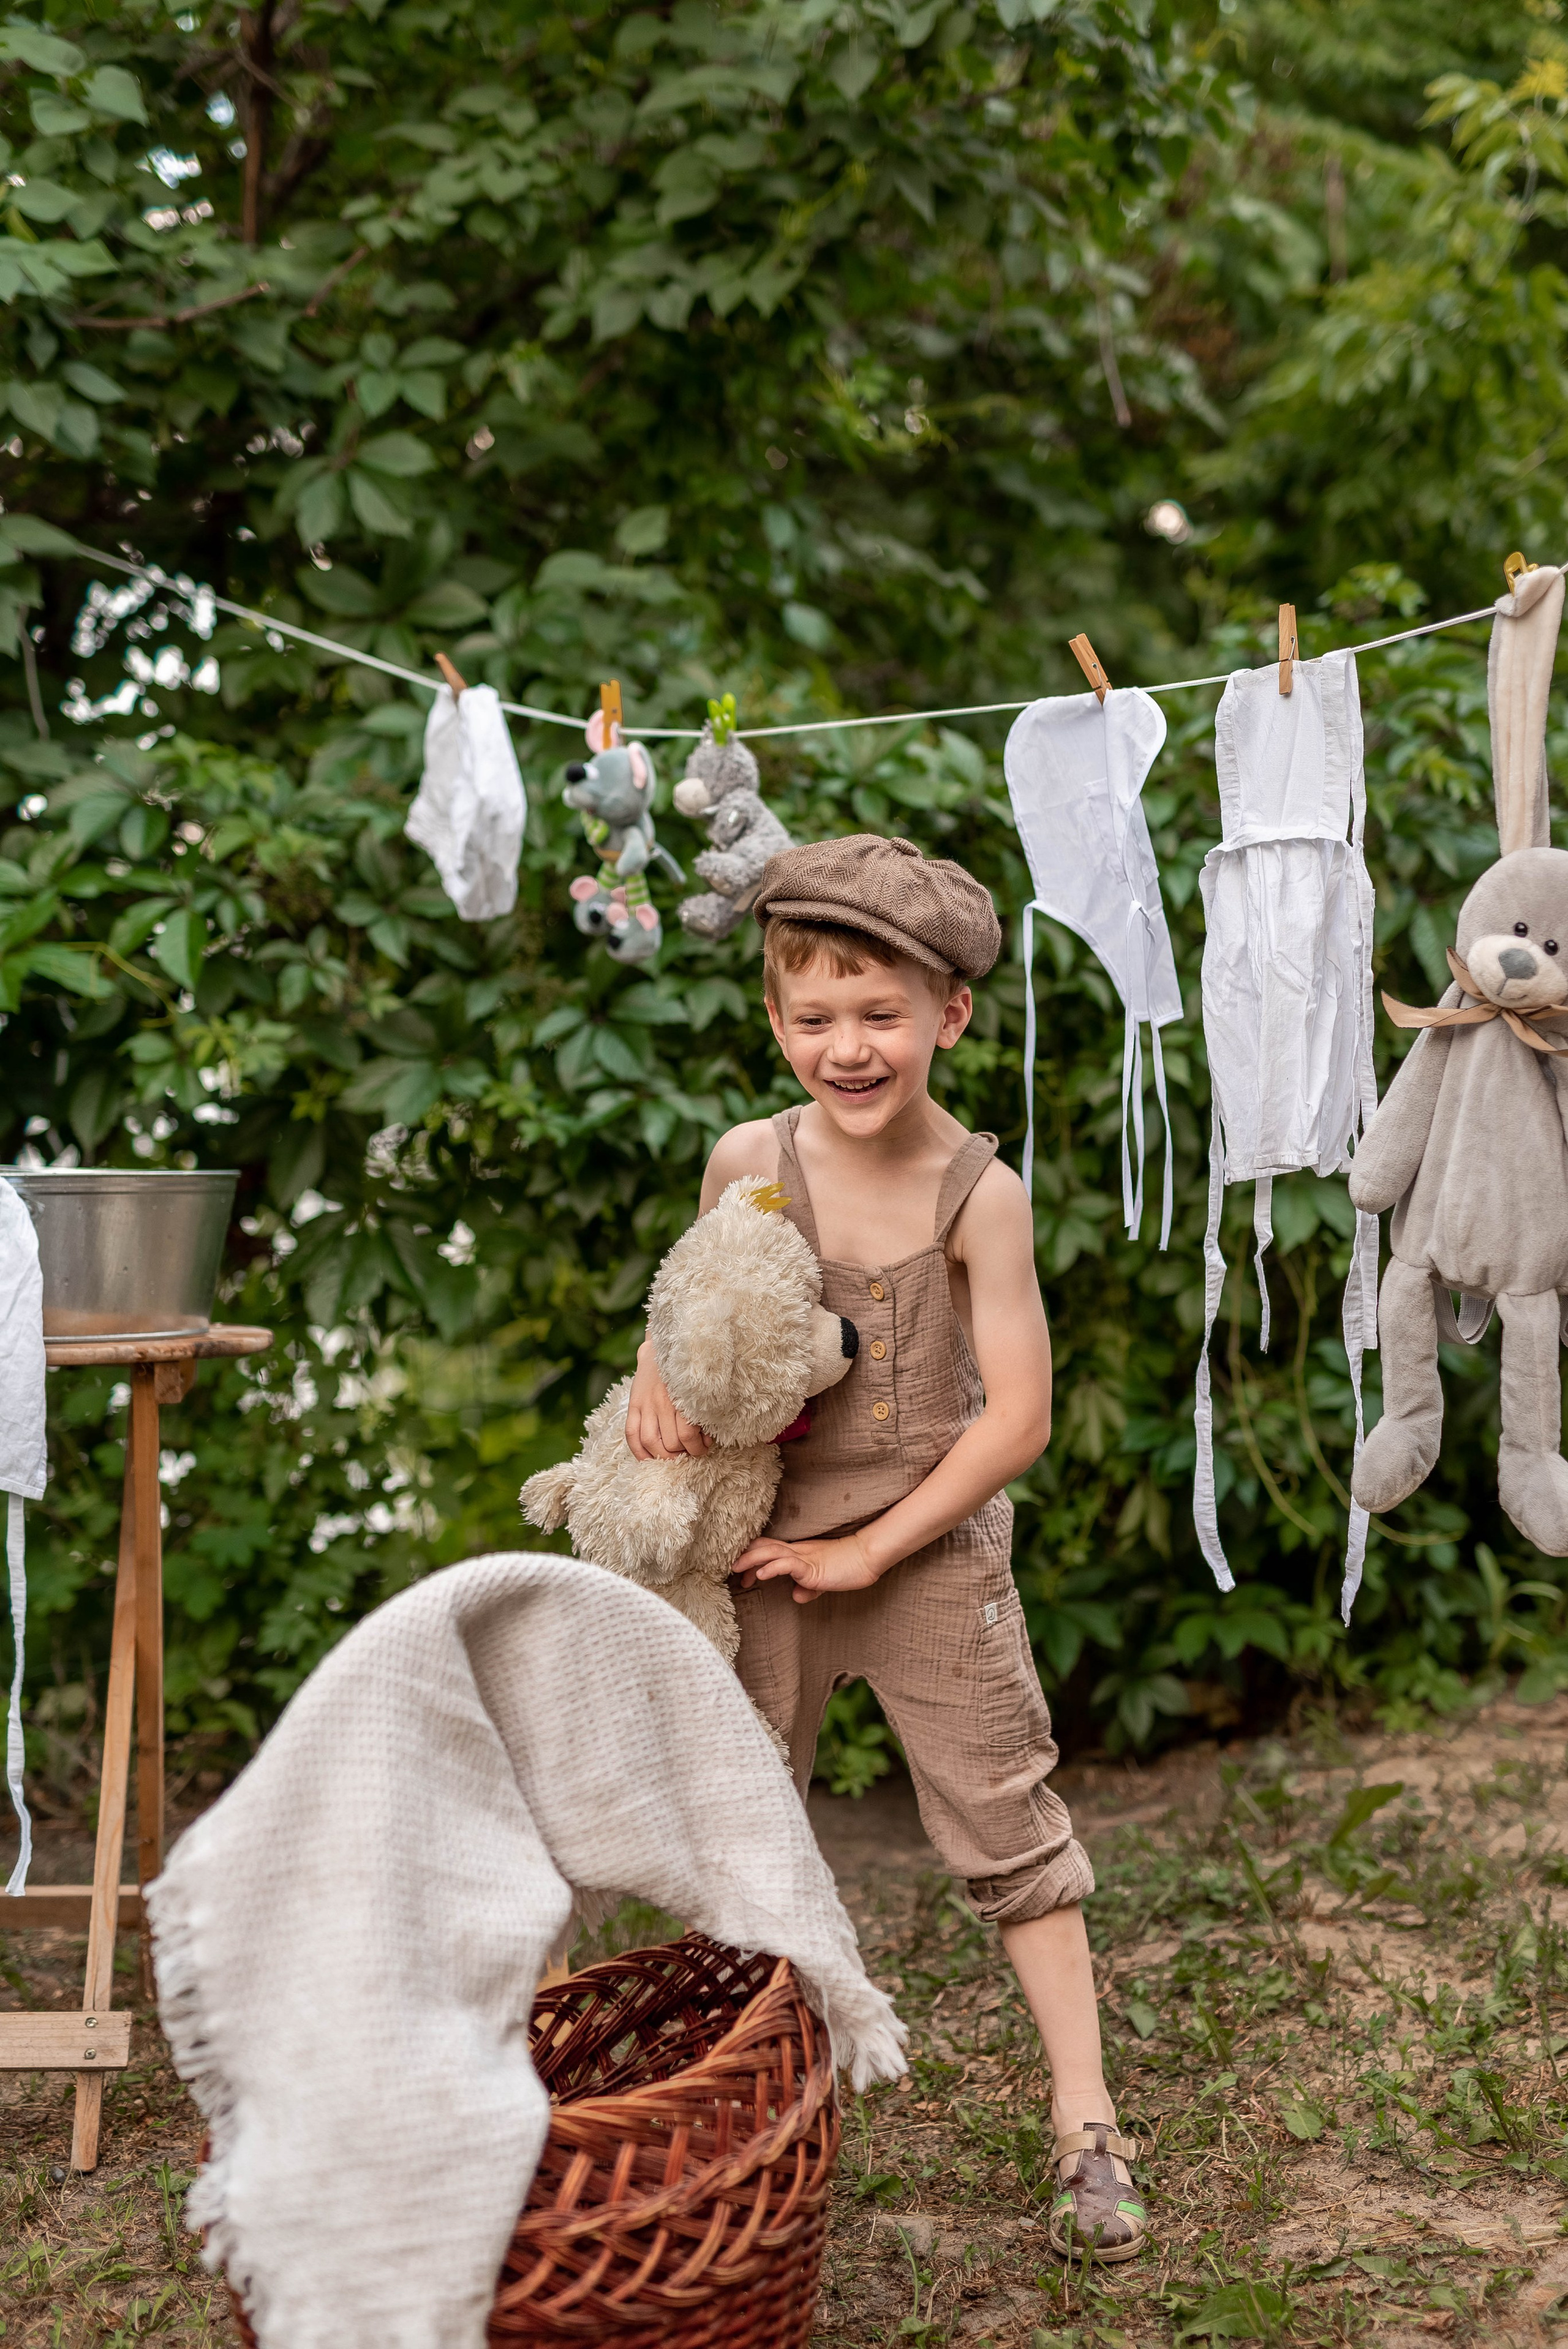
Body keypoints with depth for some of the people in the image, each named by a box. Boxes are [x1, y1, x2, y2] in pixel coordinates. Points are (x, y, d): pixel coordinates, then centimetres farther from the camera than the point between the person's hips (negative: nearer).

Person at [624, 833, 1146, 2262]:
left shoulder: (980, 1195, -16)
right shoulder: (748, 1162, -8)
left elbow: (1018, 1419, -15)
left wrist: (869, 1551, -14)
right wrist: (661, 1363, -10)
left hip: (932, 1554, -3)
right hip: (765, 1557, 3)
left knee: (1008, 1826, 4)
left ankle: (1088, 2127, 16)